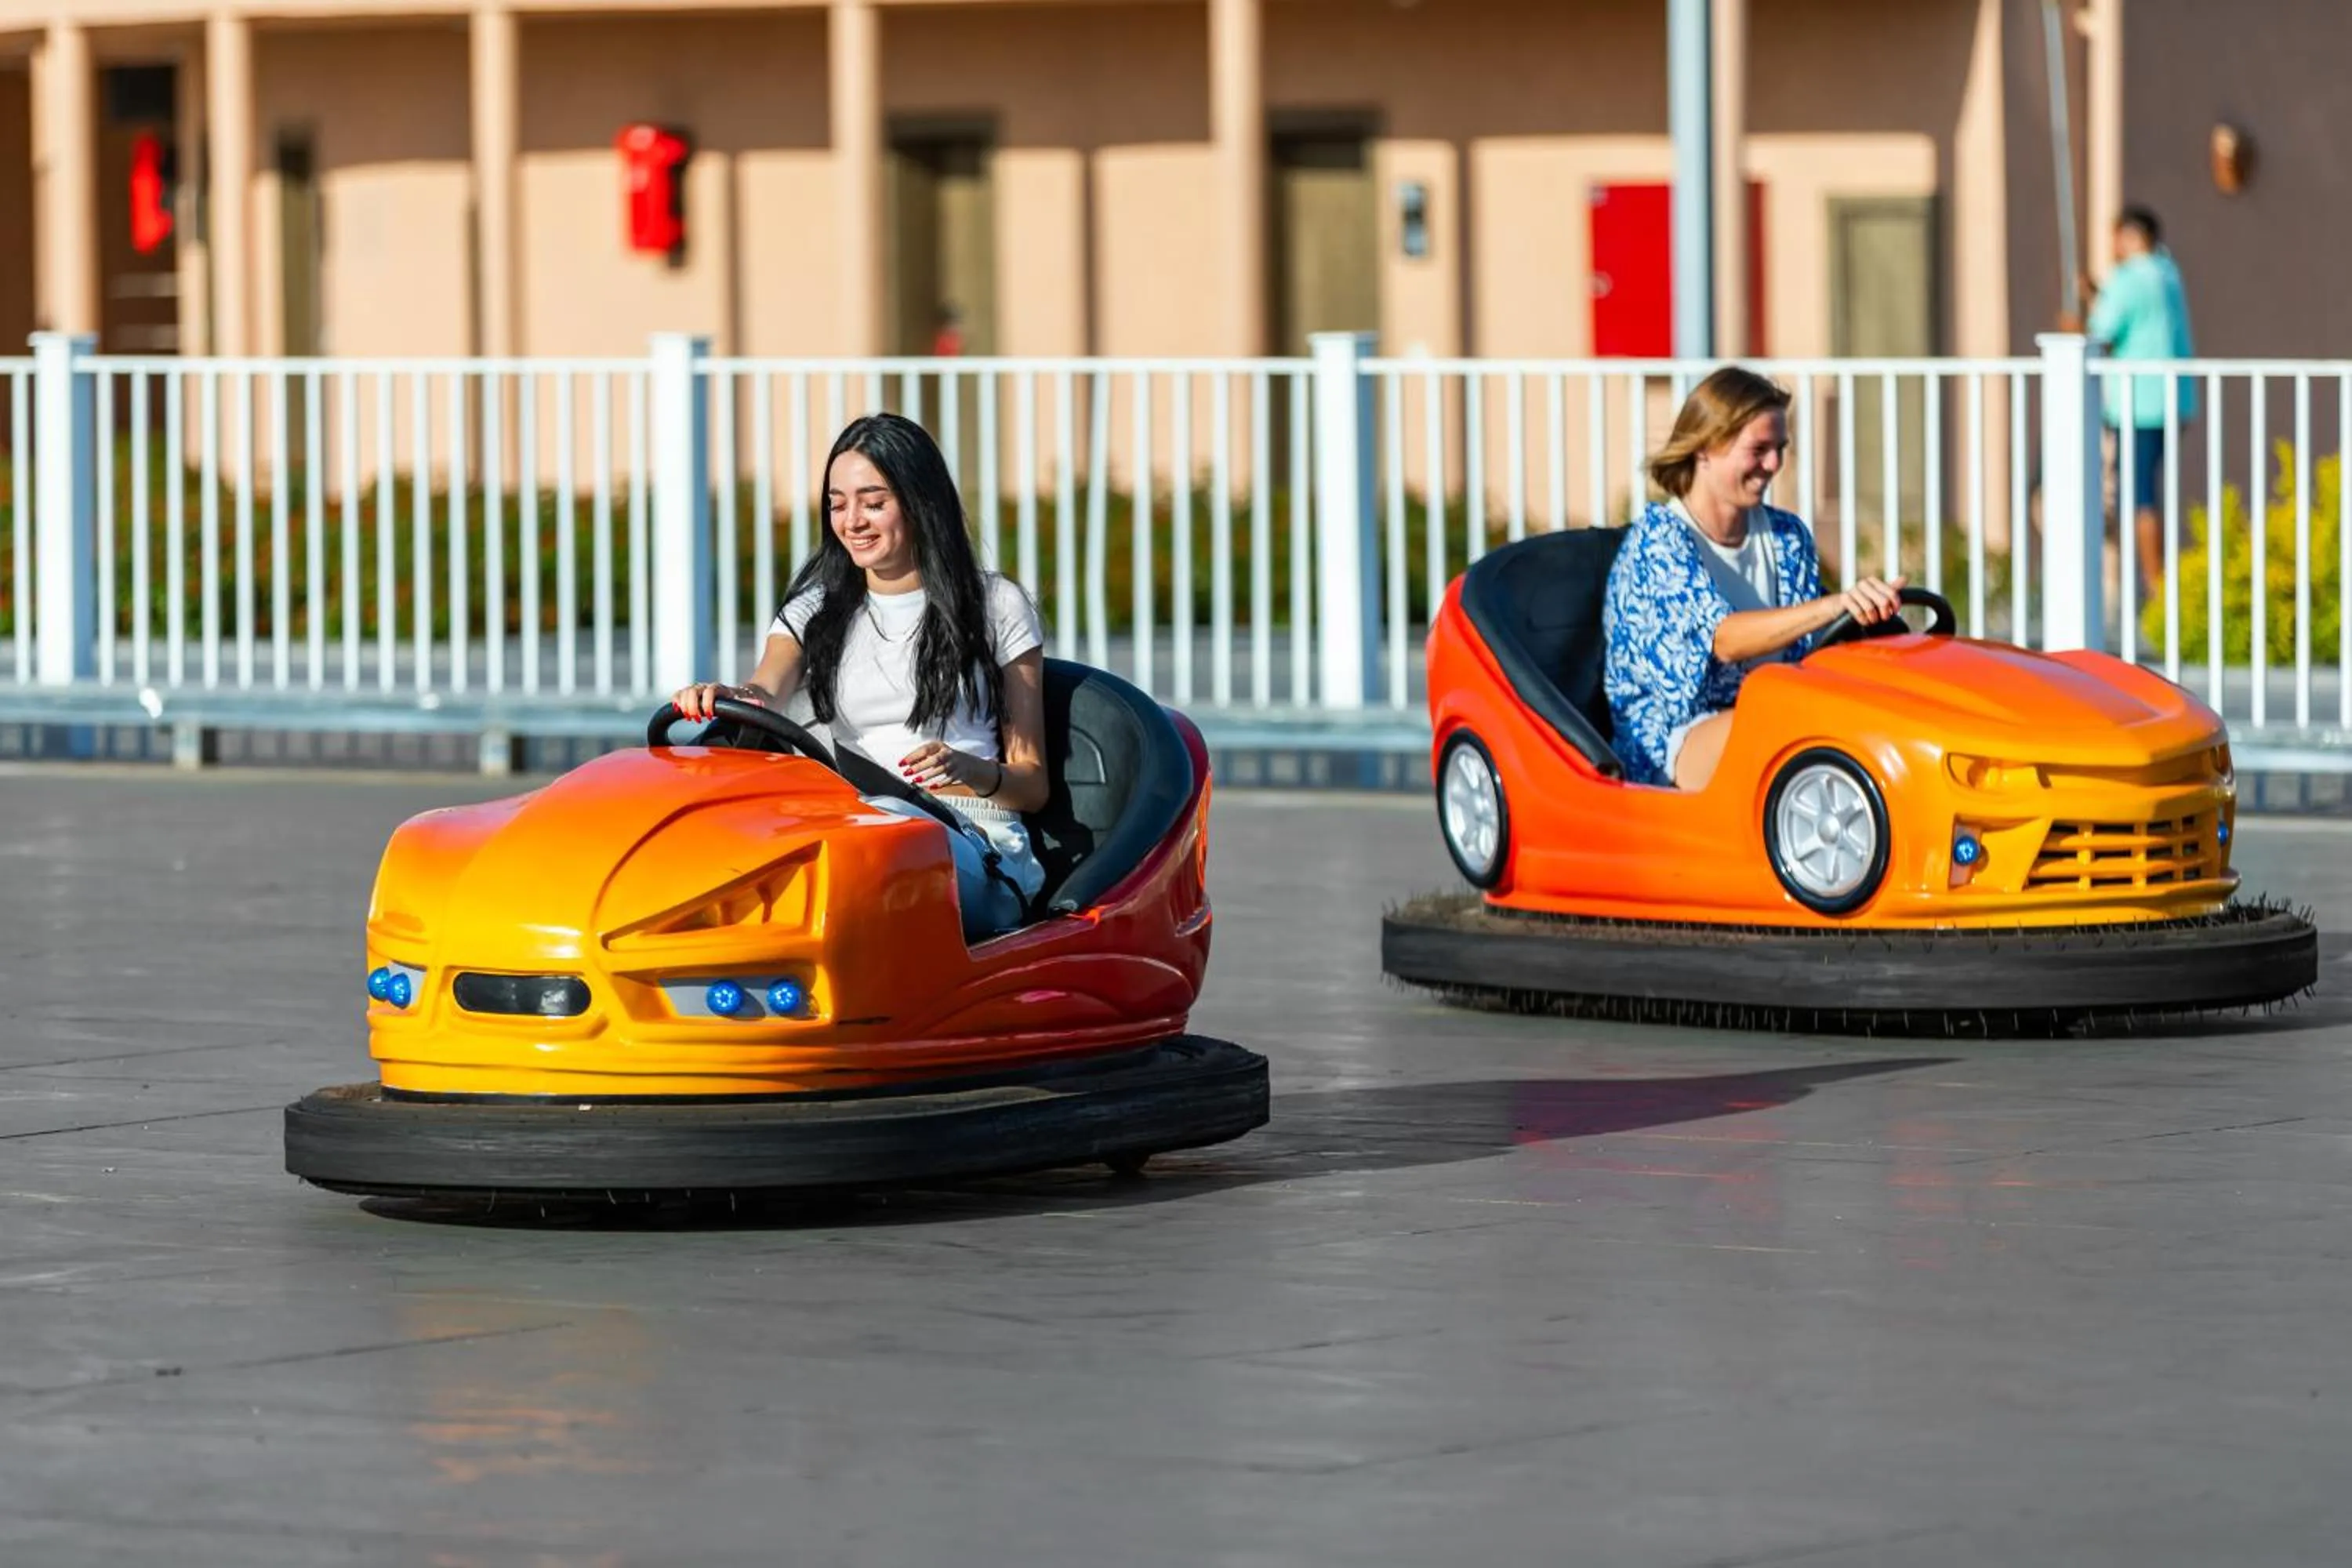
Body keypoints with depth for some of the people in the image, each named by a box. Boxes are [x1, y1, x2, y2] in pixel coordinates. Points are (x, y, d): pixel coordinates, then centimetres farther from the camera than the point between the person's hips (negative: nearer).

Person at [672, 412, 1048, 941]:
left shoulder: (996, 606, 12)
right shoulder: (816, 611, 20)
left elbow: (1033, 783, 10)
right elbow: (765, 693, -4)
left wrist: (973, 771, -14)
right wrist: (724, 698, -29)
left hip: (974, 844, -3)